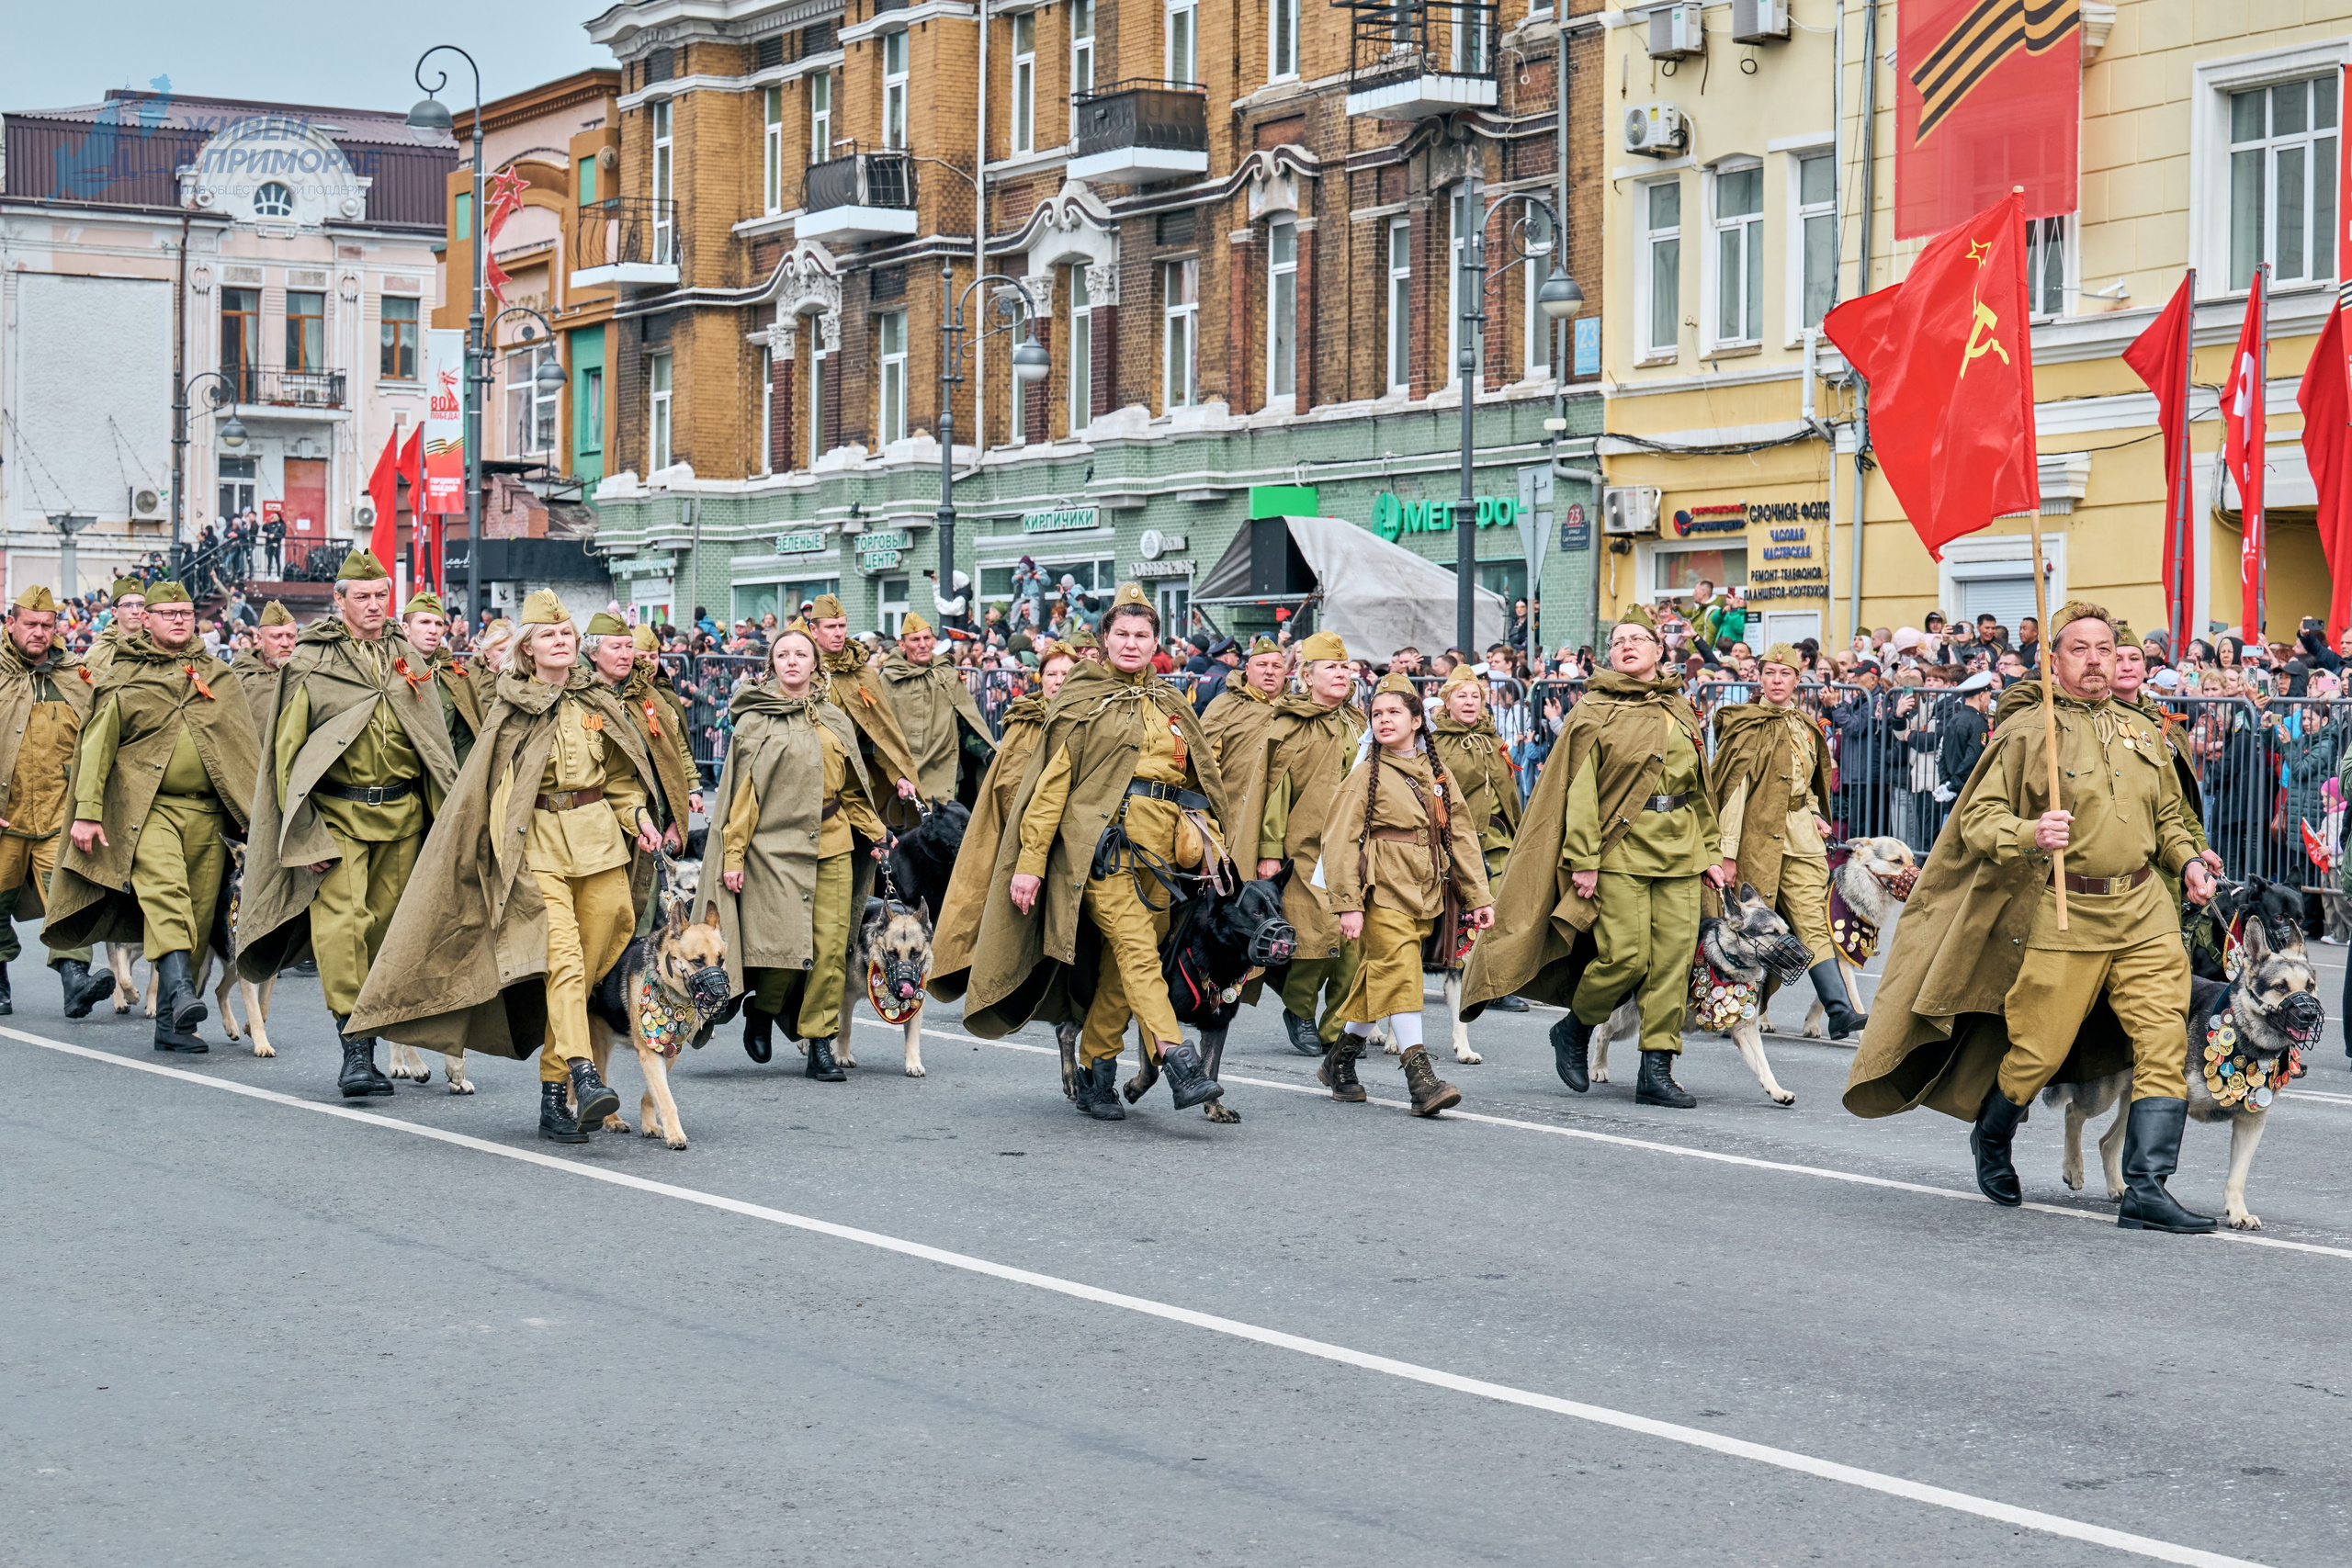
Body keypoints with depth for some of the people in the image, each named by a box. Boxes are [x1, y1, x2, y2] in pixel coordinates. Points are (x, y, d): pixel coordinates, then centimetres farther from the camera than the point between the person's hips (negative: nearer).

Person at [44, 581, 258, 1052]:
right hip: (147, 808, -3)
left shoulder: (219, 677, 16)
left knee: (197, 912, 1)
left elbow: (247, 748, 18)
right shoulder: (123, 678, 7)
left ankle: (170, 1022, 8)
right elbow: (97, 746, 4)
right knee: (163, 890, -26)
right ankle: (180, 990, -41)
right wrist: (87, 813, -3)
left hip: (207, 812, 4)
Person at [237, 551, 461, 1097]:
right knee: (341, 922, -16)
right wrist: (305, 833, -9)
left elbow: (438, 745, 18)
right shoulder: (311, 663, -1)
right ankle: (354, 1048, -17)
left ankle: (370, 1040, 14)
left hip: (402, 816, 4)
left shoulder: (407, 661, 13)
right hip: (337, 815, -4)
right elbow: (287, 749, -2)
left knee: (385, 925, 5)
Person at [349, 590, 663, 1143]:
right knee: (562, 958, -19)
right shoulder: (509, 713, 4)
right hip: (538, 846, -3)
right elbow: (483, 794, 7)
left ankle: (554, 1092, 7)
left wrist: (638, 817, 2)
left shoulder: (599, 703, 12)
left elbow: (623, 776, 20)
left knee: (589, 966, 0)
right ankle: (583, 1078, -29)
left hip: (598, 840, 3)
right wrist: (503, 855, 0)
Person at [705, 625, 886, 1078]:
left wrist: (874, 834, 16)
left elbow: (852, 787, 22)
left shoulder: (835, 721, 15)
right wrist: (732, 855, -4)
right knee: (785, 945, -8)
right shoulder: (754, 723, 4)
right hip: (774, 845, -4)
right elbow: (740, 794, 1)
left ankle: (820, 1046, 2)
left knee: (831, 947, -4)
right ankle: (760, 1013, 20)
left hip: (833, 847, 4)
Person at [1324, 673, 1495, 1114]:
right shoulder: (1366, 775, -3)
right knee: (1399, 976, -15)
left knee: (1378, 979, 10)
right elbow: (1341, 841, -7)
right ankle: (1420, 1077, -19)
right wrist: (1348, 905, -14)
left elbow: (1461, 835, 13)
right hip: (1382, 893, -5)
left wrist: (1478, 896, 8)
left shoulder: (1438, 772, 11)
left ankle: (1340, 1061, 26)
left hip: (1426, 895, 5)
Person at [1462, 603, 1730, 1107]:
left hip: (1678, 853, 5)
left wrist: (1710, 852, 16)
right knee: (1625, 955, -11)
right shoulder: (1595, 711, 0)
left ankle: (1657, 1069, 3)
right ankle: (1574, 1029, 15)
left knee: (1674, 956, -1)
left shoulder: (1679, 711, 16)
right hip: (1621, 849, -5)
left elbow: (1699, 789, 21)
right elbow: (1579, 791, -5)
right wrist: (1582, 859, -12)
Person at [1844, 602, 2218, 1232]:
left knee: (2163, 1042, -8)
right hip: (2062, 918, -5)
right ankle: (1991, 1139, 33)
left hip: (2143, 913, 5)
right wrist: (2030, 835, -24)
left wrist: (2188, 860, 10)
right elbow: (1977, 817, -6)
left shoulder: (2145, 734, 16)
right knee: (2038, 1050, 2)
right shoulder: (2028, 731, -3)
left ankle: (2146, 1190, -6)